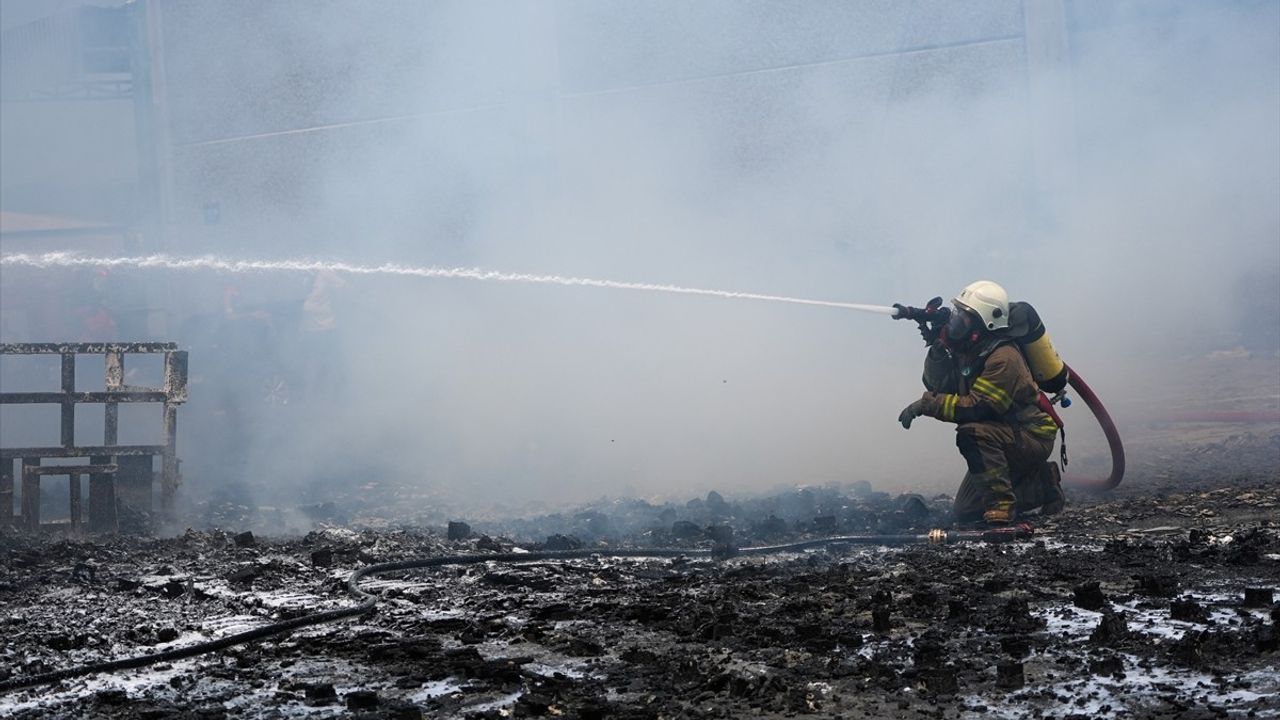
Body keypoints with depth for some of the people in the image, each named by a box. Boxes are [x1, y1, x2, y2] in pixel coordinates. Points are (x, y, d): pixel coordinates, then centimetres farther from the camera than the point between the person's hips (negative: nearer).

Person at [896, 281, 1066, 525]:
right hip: (1004, 437, 9)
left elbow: (976, 407, -31)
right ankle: (1040, 486, 21)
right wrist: (938, 347, -15)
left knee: (972, 433, -36)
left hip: (1032, 438, -9)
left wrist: (927, 404, -30)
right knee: (965, 512, 10)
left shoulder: (1003, 358, -25)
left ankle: (1001, 503, -26)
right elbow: (937, 385, -1)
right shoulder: (968, 349, 3)